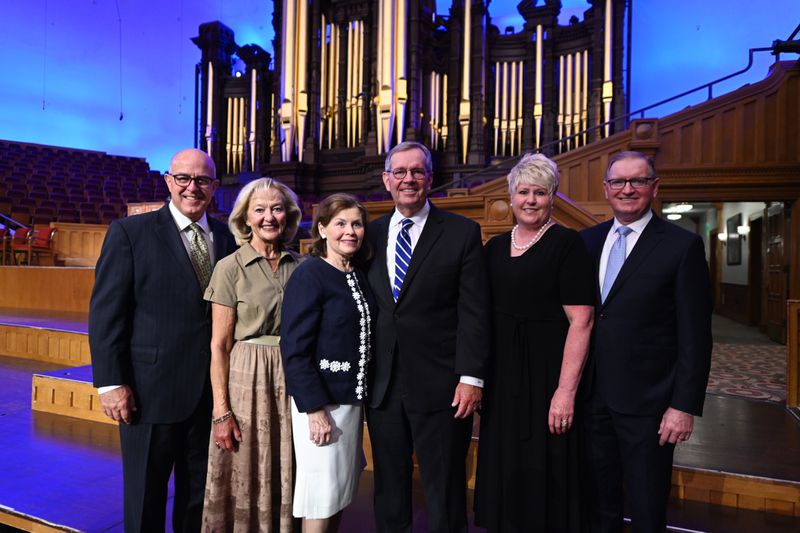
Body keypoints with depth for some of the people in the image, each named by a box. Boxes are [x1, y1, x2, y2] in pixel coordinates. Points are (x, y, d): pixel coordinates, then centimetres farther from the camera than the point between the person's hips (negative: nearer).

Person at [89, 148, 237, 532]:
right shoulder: (130, 232, -5)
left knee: (199, 492, 18)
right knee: (145, 495, 13)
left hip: (212, 389, 4)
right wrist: (110, 382, -12)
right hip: (150, 389, -3)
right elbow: (106, 312, -7)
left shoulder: (227, 238, 6)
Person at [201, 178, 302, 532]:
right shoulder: (230, 267, -5)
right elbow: (219, 345, -6)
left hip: (292, 379, 3)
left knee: (284, 480, 14)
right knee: (244, 481, 9)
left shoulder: (300, 267, 5)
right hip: (246, 377, -3)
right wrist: (221, 412, -10)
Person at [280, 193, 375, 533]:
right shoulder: (309, 275, -13)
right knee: (321, 498, 5)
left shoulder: (360, 276, 7)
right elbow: (294, 349, -17)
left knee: (340, 492, 17)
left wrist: (363, 399, 7)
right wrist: (315, 409, -18)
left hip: (353, 398, 7)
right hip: (320, 401, -7)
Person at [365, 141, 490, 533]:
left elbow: (474, 312, -6)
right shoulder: (371, 235, 9)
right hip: (382, 385, 4)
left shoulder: (462, 233, -1)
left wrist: (471, 377, -11)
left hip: (440, 385, -3)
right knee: (389, 491, 17)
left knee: (445, 494, 10)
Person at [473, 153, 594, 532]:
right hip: (501, 374, 6)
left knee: (543, 471, 7)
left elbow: (581, 322, -14)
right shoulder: (496, 247, 9)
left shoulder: (567, 243, -8)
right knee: (503, 467, 16)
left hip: (546, 373, -5)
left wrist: (566, 390, -20)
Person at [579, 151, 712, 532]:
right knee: (598, 502, 19)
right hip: (593, 396, 4)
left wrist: (685, 405, -11)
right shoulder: (587, 240, 6)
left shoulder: (683, 245, -7)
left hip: (647, 401, -4)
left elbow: (694, 336, -9)